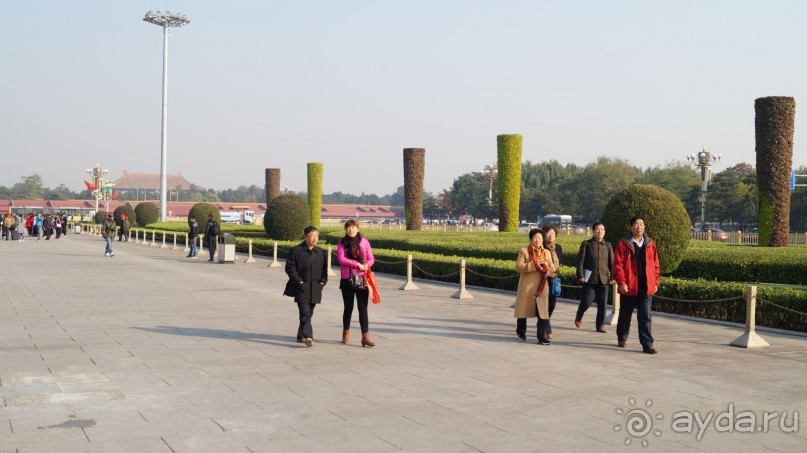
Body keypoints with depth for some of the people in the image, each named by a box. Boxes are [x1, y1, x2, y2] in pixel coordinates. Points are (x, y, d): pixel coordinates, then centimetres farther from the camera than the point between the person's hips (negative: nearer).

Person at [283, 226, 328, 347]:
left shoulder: (320, 252, 12)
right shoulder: (296, 250, -4)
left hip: (315, 289, 5)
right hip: (302, 288, -5)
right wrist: (298, 280, -11)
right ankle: (308, 336, -22)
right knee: (305, 312, -15)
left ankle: (301, 336, 24)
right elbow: (289, 267, -5)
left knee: (308, 313, 11)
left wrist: (323, 280, 4)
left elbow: (324, 268, 19)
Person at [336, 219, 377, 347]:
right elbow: (340, 259, -10)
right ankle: (346, 333, 28)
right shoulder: (342, 242, 3)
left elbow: (371, 258, 6)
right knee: (348, 308, 12)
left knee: (363, 308, -6)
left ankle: (365, 336, -9)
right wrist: (357, 264, -17)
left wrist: (367, 264, -17)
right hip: (347, 279, 1)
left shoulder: (364, 241, 4)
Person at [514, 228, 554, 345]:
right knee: (523, 310, 12)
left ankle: (542, 337, -4)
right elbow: (518, 267, -12)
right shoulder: (524, 251, -1)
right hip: (527, 286, -2)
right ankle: (521, 332, 34)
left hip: (542, 287, 2)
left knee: (543, 312, -7)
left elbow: (552, 269, 11)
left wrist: (547, 267, -12)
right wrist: (534, 265, -19)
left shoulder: (547, 253, 11)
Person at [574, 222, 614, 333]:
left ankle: (600, 325, 13)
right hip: (589, 278, -3)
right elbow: (580, 261, -1)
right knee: (587, 301, -4)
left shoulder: (608, 245, 12)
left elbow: (612, 262, 11)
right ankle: (578, 317, 25)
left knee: (602, 303, 2)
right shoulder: (586, 244, 3)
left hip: (603, 278, 3)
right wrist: (580, 275, -9)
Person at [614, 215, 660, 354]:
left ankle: (647, 344, -3)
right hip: (629, 287, -2)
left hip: (646, 287, 2)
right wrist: (621, 282, -14)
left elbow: (655, 265, 12)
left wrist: (655, 282, 7)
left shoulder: (650, 244, 8)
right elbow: (618, 264, -7)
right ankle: (622, 338, 32)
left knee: (645, 317, -3)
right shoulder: (623, 244, -3)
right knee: (625, 314, 14)